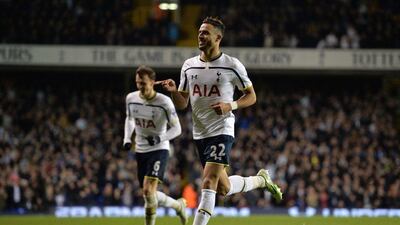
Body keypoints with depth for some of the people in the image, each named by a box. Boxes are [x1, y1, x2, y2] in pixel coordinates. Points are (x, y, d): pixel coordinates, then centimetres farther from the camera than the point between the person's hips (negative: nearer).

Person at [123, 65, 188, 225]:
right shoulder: (131, 98, -2)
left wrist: (160, 138, -25)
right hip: (141, 151, 6)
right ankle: (178, 205, 35)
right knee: (149, 194, 10)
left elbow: (176, 129, -9)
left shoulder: (164, 102, -16)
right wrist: (127, 138, 4)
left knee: (148, 189, -22)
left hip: (159, 150, -6)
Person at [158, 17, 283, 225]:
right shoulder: (189, 65, 7)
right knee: (223, 188, 12)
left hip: (222, 131, -6)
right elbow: (182, 104, 10)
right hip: (200, 134, 6)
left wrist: (231, 106, -16)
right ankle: (261, 180, 39)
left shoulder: (231, 65, -6)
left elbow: (251, 96, 2)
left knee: (209, 182, -18)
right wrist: (173, 91, -11)